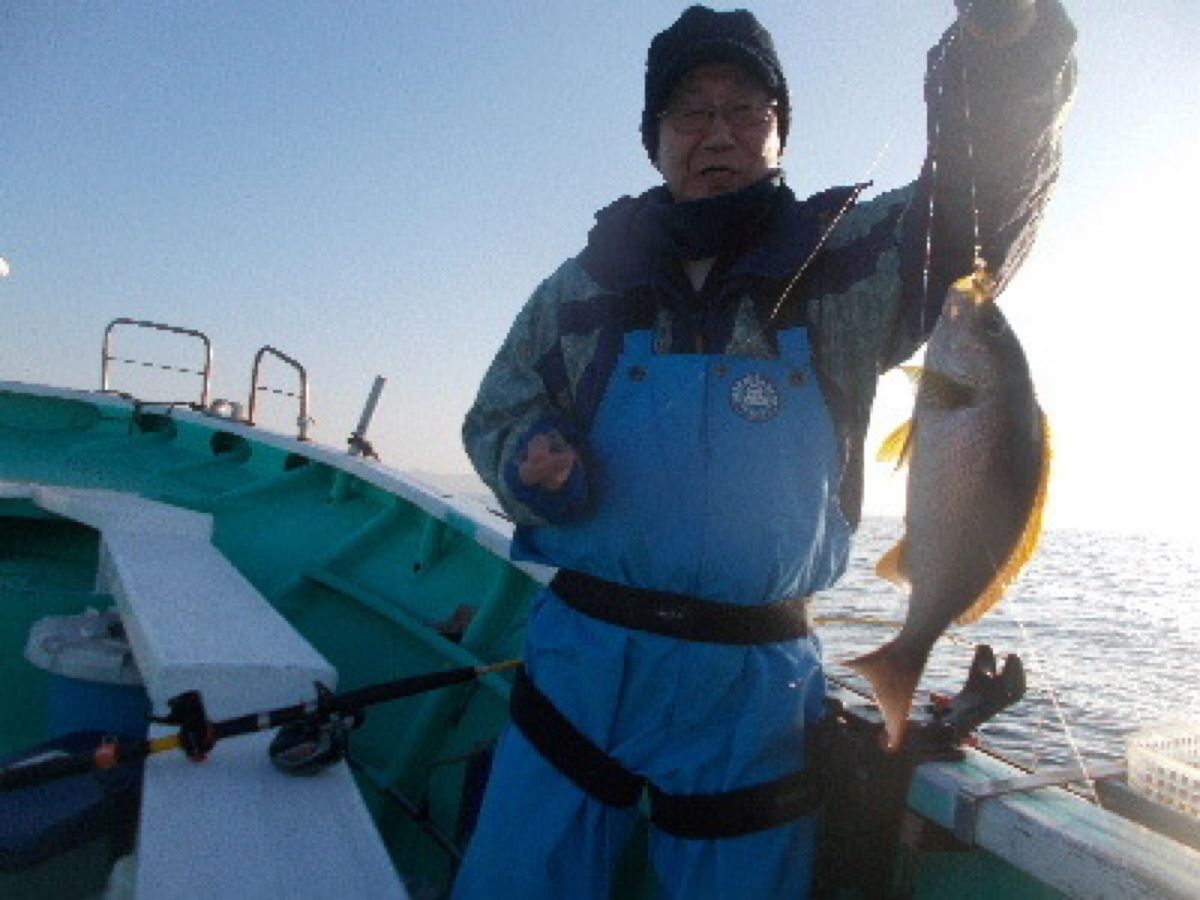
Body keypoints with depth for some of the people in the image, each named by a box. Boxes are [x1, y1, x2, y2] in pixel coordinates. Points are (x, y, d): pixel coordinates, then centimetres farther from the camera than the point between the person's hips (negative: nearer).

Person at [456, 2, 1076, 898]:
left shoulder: (846, 263, 0)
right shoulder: (586, 285, 4)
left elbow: (981, 193, -13)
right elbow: (497, 414, 10)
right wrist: (532, 463, -12)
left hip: (755, 689, -1)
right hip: (580, 663, 2)